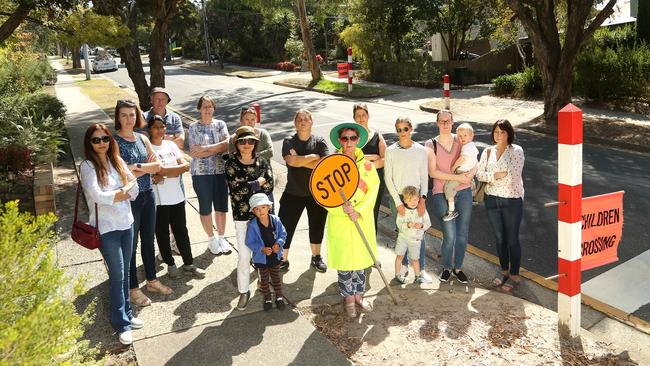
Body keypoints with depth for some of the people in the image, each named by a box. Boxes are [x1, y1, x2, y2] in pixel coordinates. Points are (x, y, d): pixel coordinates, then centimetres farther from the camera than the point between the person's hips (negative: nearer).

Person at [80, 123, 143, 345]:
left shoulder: (117, 161, 6)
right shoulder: (87, 166, -10)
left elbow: (134, 190, 3)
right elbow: (96, 196, -22)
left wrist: (115, 194, -12)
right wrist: (122, 193, -8)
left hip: (126, 223, 5)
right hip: (106, 228, -5)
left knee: (125, 273, 15)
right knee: (117, 275, -1)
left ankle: (127, 314, 29)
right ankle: (121, 324, 10)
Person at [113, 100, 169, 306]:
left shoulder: (142, 138, 7)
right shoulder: (114, 141, -11)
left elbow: (157, 165, -1)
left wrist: (137, 167, -15)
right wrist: (147, 167, -10)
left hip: (148, 195, 6)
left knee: (149, 240, 17)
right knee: (130, 244, 5)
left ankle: (152, 280, 33)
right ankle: (133, 289, 19)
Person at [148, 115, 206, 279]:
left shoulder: (171, 145, 7)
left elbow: (186, 165, -2)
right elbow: (158, 170, -19)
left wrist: (164, 172, -13)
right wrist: (176, 170, -13)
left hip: (177, 197, 5)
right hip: (158, 199, -4)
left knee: (181, 231, 13)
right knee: (162, 234, 10)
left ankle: (189, 264, 24)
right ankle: (170, 264, 26)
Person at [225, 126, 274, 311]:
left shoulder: (262, 162, 1)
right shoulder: (231, 163, -5)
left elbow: (269, 186, -7)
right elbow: (235, 188, -16)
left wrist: (246, 188, -15)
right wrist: (257, 183, -10)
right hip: (242, 215, -2)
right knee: (244, 255, -1)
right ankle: (244, 291, 14)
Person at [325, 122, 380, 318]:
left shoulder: (367, 165, 1)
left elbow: (373, 191, -4)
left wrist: (358, 211, -15)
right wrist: (344, 208, -20)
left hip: (363, 220, 2)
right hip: (339, 220, -2)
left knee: (361, 257, 12)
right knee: (344, 259, 6)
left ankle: (359, 294, 31)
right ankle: (348, 297, 24)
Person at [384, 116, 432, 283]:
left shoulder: (421, 150, 1)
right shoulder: (391, 151, -3)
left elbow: (424, 176, 3)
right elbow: (388, 178, -3)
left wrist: (422, 199, -7)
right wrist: (398, 202, -8)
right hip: (397, 196, 0)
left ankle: (421, 269, 10)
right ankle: (404, 266, 22)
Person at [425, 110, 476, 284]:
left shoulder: (461, 140, 5)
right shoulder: (431, 144, -3)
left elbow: (474, 162, 4)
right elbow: (433, 172, -12)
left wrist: (470, 175, -17)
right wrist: (457, 177, -18)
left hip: (464, 192, 3)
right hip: (442, 194, -3)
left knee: (463, 234, 9)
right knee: (449, 235, -5)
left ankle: (458, 268, 28)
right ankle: (446, 268, 20)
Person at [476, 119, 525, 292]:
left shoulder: (516, 151, -9)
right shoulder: (488, 152, 5)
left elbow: (513, 175, -19)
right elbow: (479, 174, 0)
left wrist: (491, 177, -9)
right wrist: (496, 175, -16)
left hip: (512, 201, -4)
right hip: (492, 200, 5)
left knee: (512, 239, 4)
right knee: (499, 237, 15)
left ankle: (514, 275, 18)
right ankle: (504, 270, 32)